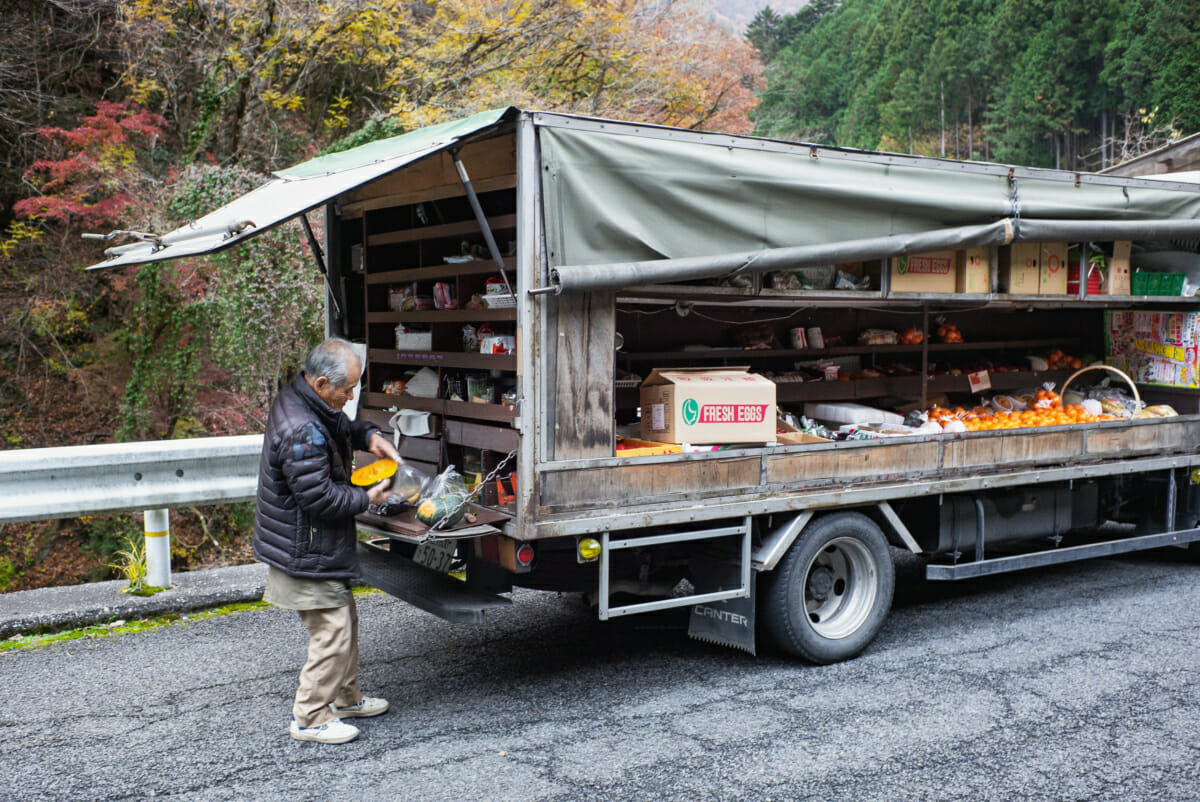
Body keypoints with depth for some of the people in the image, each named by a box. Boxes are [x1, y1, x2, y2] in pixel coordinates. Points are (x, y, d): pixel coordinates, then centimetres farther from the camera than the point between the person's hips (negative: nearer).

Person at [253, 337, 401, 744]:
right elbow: (320, 497, -27)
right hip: (306, 554, -11)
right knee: (332, 630, -3)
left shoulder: (303, 400, 3)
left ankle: (345, 697, 36)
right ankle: (310, 717, 10)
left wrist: (369, 435, 3)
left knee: (344, 617, 21)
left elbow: (343, 427, 23)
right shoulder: (300, 431, -30)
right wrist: (368, 498, -15)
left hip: (314, 546, 11)